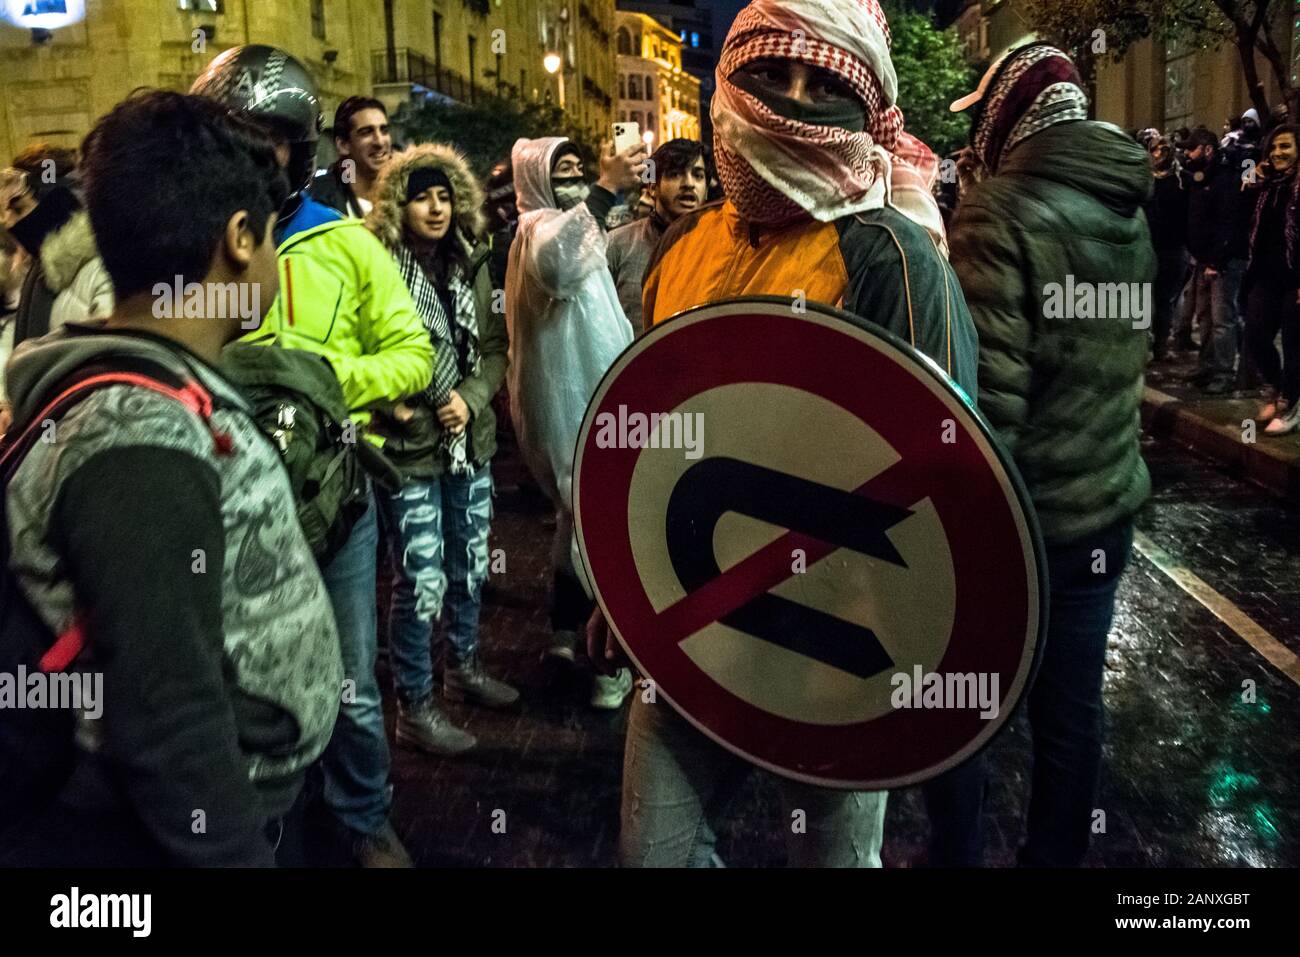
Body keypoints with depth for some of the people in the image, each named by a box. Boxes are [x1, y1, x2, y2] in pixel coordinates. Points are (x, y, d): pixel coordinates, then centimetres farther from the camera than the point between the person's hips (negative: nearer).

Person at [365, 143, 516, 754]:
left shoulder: (470, 266, 7)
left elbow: (495, 346, 8)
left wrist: (471, 399, -7)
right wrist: (390, 404, -19)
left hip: (470, 441, 6)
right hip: (408, 449, -6)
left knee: (470, 565, 19)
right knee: (421, 581, -2)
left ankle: (463, 667, 40)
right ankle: (413, 707, 14)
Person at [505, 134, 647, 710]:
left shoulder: (571, 226, 20)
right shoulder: (537, 229, -13)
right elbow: (553, 260, -41)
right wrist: (604, 191, -46)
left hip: (595, 395, 10)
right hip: (575, 401, -10)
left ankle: (567, 630, 27)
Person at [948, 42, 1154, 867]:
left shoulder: (1002, 210, -17)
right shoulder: (1130, 209, 6)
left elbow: (988, 387, -21)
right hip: (1106, 506, 7)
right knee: (1072, 710, 15)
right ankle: (1056, 855, 30)